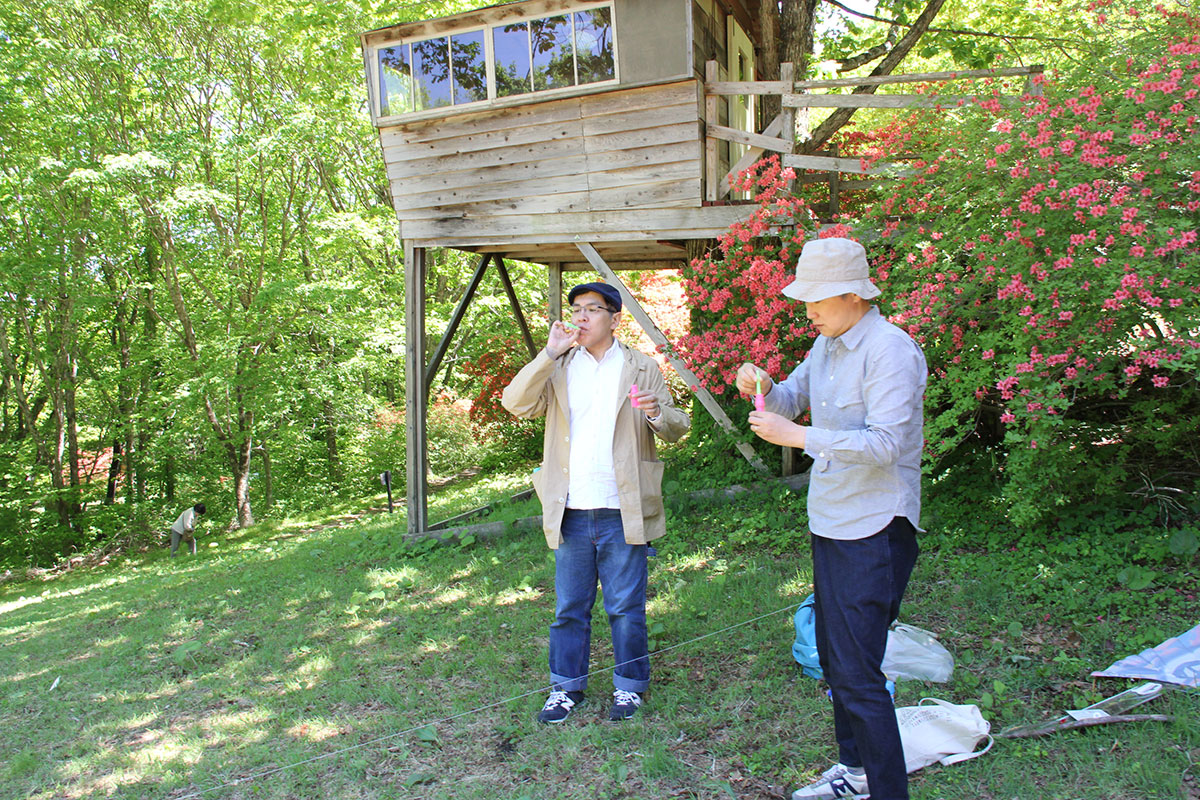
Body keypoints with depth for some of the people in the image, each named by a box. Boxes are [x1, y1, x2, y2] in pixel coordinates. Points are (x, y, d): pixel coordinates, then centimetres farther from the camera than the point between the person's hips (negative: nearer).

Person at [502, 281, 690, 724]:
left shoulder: (642, 368, 6)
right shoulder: (558, 368, 10)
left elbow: (677, 427, 3)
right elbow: (516, 403, -5)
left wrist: (657, 412, -20)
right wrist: (548, 354, -13)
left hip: (622, 511, -2)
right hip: (570, 511, 2)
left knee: (626, 606, 8)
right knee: (569, 607, 12)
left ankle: (629, 686, 26)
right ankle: (566, 687, 28)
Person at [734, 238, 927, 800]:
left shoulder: (891, 351, -18)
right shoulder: (826, 345, 10)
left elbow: (885, 444, -25)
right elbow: (790, 400, 20)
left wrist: (798, 436, -26)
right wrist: (762, 386, -2)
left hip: (874, 531, -9)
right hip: (829, 523, 9)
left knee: (857, 672, -8)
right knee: (834, 658, 19)